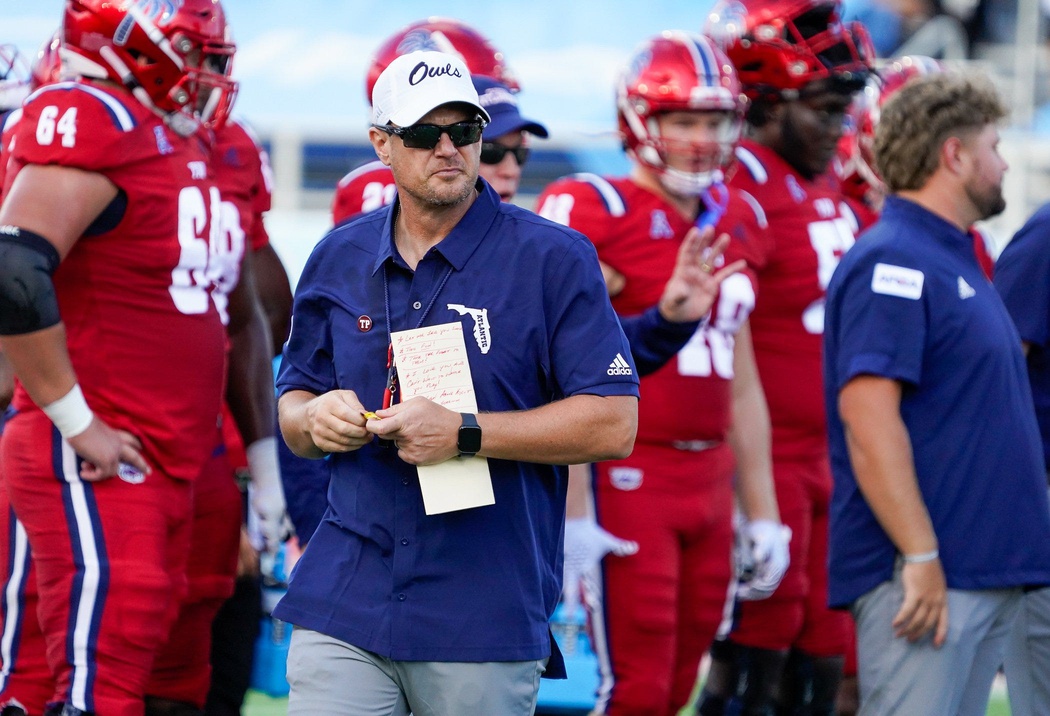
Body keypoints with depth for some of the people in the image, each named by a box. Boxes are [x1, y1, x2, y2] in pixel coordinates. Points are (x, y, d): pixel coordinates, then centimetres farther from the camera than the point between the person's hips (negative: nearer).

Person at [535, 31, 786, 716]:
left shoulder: (737, 220, 14)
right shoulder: (594, 214, -10)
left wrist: (762, 512, 19)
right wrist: (571, 515, -18)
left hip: (709, 481, 7)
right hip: (627, 474, -7)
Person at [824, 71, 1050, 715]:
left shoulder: (956, 260, 19)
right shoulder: (892, 262, -12)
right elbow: (867, 414, -21)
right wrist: (920, 557, -24)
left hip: (988, 575, 10)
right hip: (924, 573, -10)